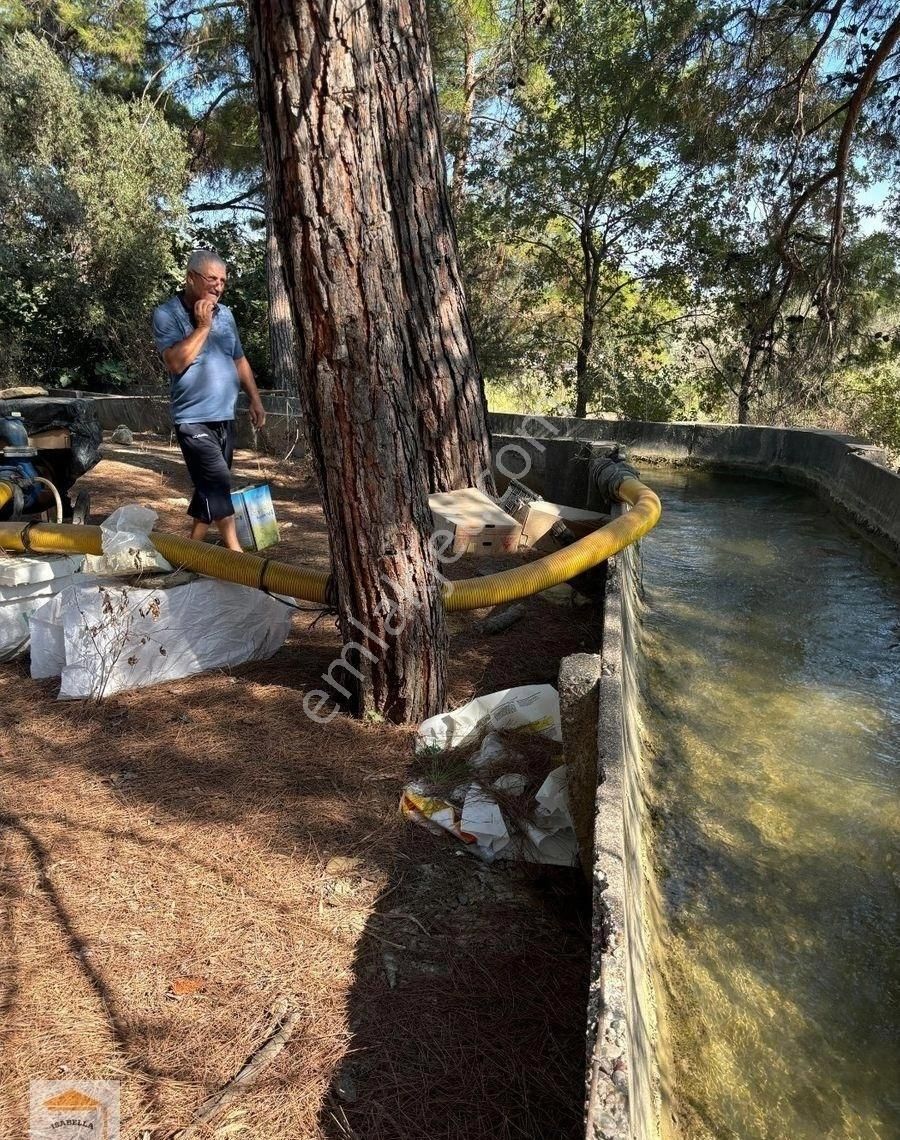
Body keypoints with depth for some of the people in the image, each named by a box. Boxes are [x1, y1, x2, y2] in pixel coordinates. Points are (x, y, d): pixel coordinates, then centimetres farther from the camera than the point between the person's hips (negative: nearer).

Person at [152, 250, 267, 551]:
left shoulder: (225, 314, 11)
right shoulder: (166, 314, -7)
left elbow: (239, 360, 20)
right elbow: (177, 362, -19)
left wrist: (255, 399, 13)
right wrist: (202, 326, -17)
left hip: (225, 417, 6)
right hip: (194, 419, -6)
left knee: (210, 487, 11)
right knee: (218, 483, -15)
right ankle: (235, 554, -14)